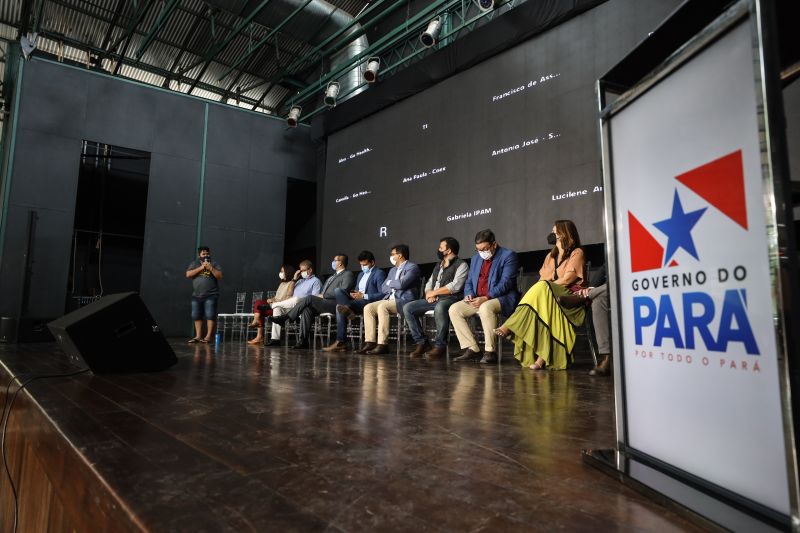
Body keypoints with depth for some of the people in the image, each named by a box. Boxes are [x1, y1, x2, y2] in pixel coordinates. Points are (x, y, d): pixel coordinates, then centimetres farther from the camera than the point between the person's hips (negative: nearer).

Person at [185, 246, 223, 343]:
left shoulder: (214, 264, 5)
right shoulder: (194, 264, 11)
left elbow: (219, 276, -5)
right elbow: (188, 274, -3)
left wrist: (210, 268, -16)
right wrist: (201, 268, -10)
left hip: (211, 295, -3)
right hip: (196, 295, 3)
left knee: (210, 315, -9)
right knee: (196, 316, 5)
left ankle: (208, 336, -6)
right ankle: (198, 336, 12)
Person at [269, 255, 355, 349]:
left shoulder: (348, 274, 1)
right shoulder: (334, 275, 29)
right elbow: (323, 291, 27)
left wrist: (323, 295, -10)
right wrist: (319, 295, 4)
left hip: (335, 304, -8)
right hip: (323, 302, 8)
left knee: (309, 298, -24)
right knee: (307, 309, -21)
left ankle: (284, 318, -13)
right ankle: (303, 341, -22)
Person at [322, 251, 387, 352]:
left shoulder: (379, 273, 1)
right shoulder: (361, 274, 27)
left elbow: (383, 294, -11)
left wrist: (364, 296, -18)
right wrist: (353, 294, 0)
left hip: (368, 302, -8)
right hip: (357, 300, 8)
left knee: (339, 306, -26)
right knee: (338, 291, -20)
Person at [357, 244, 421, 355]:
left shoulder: (412, 267, -4)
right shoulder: (393, 270, 23)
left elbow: (401, 284, -19)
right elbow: (383, 288, 16)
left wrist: (389, 283, 0)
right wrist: (394, 286, -4)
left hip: (405, 301, -8)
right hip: (390, 299, 8)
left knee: (382, 307, -33)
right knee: (368, 307, -12)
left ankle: (382, 344, -32)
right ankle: (370, 342, -15)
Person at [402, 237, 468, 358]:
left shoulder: (461, 265, -1)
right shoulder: (438, 265, 24)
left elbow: (455, 287, -14)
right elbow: (429, 283, 24)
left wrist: (434, 292, -7)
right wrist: (429, 293, 0)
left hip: (449, 298, -8)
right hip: (433, 299, 8)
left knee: (439, 307, -41)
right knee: (407, 308, -11)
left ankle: (440, 346, -26)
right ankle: (422, 343, -8)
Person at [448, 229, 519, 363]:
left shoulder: (508, 255, -4)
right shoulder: (476, 258, 17)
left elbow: (506, 283, -14)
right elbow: (469, 281, 19)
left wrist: (486, 298, -23)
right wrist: (469, 295, -4)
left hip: (502, 298, -7)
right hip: (477, 300, 7)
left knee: (485, 308, -38)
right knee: (454, 309, -12)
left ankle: (490, 351, -26)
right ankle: (472, 349, -9)